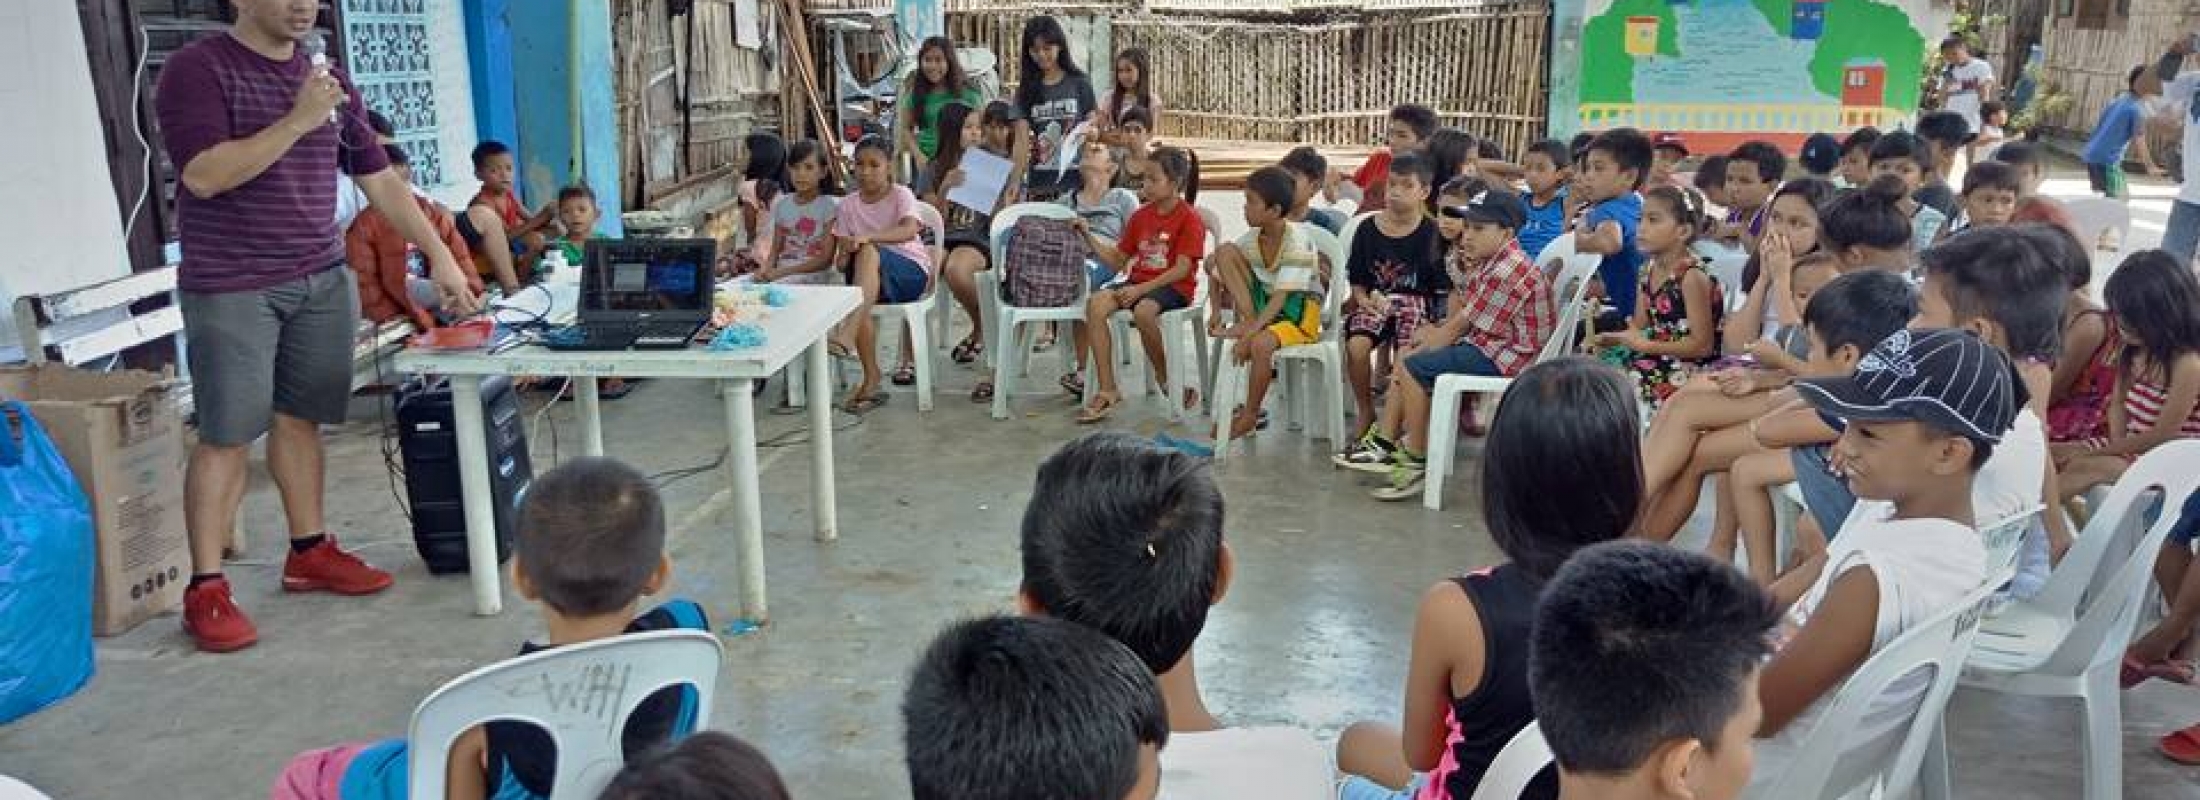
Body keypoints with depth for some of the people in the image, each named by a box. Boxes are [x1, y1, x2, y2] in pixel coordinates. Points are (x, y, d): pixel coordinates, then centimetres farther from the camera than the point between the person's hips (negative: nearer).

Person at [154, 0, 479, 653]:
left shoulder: (329, 79, 10)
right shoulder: (197, 70, -7)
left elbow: (382, 182, 13)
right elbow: (203, 175, -19)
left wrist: (439, 256, 9)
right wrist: (298, 119, -22)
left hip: (323, 280, 5)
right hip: (231, 289, -5)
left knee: (300, 418, 11)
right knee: (226, 435, -4)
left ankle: (310, 552, 23)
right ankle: (206, 588, 3)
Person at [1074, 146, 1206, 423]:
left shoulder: (1189, 218, -5)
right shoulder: (1141, 216, 14)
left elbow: (1182, 269, -13)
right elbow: (1116, 262, 15)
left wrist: (1141, 289, -20)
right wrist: (1088, 236, 3)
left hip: (1175, 287, -6)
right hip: (1139, 283, 6)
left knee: (1143, 311, -38)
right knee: (1095, 304, -23)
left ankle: (1165, 377, -10)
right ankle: (1107, 391, -23)